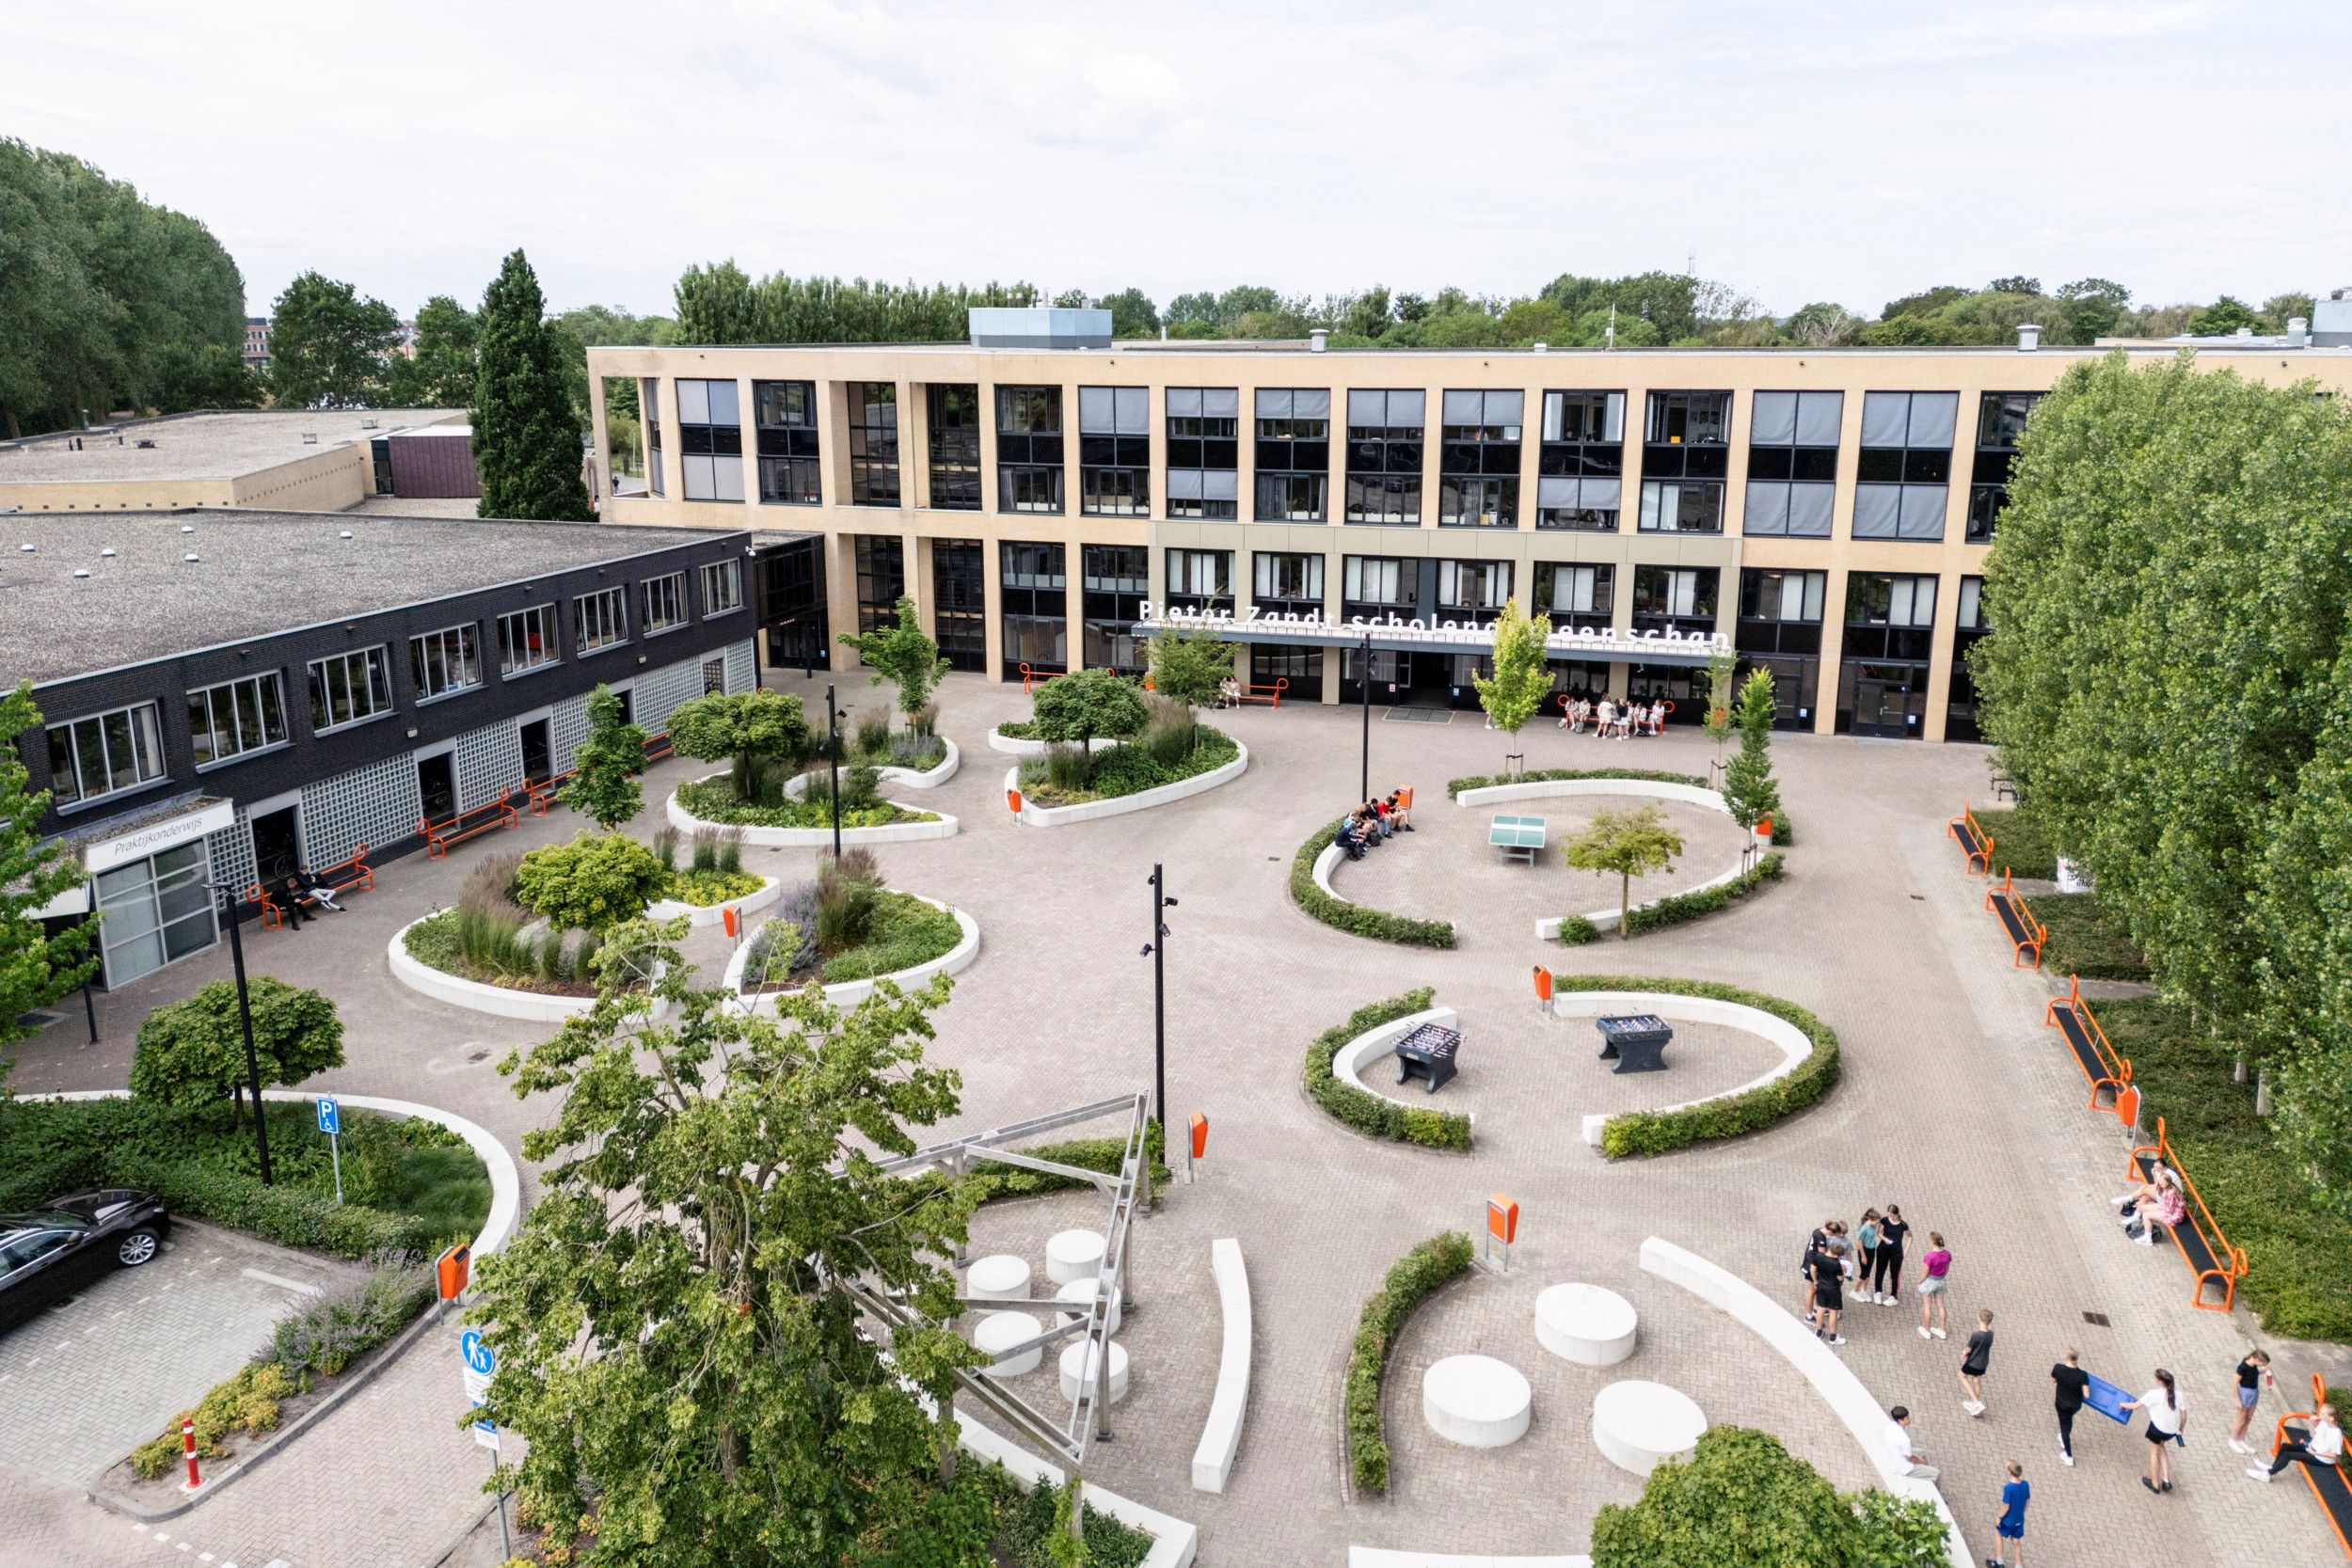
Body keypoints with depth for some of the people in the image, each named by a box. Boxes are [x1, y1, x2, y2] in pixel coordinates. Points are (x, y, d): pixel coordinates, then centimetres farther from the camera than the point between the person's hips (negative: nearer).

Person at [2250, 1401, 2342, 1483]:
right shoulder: (2323, 1423, -5)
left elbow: (2334, 1455, -22)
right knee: (2285, 1446, 2)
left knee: (2288, 1455, -18)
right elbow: (2313, 1435, 12)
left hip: (2322, 1459, -9)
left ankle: (2267, 1474, -11)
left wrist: (2314, 1453, -21)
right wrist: (2312, 1424, -6)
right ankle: (2272, 1467, 11)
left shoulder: (2336, 1434, -28)